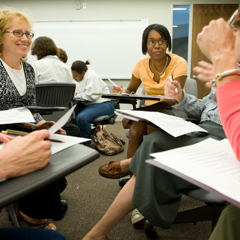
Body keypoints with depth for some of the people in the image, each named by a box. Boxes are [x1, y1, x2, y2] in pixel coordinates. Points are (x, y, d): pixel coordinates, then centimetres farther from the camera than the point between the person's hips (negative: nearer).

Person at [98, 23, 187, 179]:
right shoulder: (141, 65, -1)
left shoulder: (179, 63, -13)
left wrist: (139, 112, -35)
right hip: (150, 111, 3)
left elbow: (173, 99, -23)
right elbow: (131, 90, 13)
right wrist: (123, 93, -15)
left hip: (174, 110, -3)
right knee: (134, 131, -30)